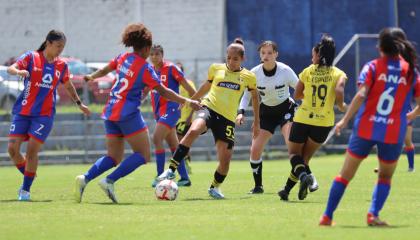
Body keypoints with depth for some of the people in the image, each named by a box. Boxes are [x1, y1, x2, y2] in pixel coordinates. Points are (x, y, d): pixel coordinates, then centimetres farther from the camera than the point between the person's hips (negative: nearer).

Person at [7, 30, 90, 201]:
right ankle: (28, 178, 18)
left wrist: (79, 104, 30)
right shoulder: (31, 57, -2)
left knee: (32, 150, -11)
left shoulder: (61, 66, 7)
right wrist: (19, 71, -38)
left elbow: (68, 86, 26)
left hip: (44, 114, 0)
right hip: (23, 110, 0)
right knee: (13, 148, -5)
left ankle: (26, 189, 1)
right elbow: (10, 69, -16)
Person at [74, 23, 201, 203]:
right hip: (128, 114, -8)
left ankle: (85, 178, -10)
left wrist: (91, 77, 45)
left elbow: (105, 69, 25)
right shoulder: (145, 68, -11)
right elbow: (163, 92, -12)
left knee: (114, 158, 13)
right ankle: (109, 181, -16)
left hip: (110, 113, 8)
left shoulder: (123, 58, 8)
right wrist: (186, 102, -8)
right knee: (143, 155, -2)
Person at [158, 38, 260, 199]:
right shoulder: (216, 69, 9)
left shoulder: (248, 77, 8)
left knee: (225, 158, -6)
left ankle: (215, 187, 25)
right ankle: (171, 170, -33)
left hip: (227, 118, 1)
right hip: (209, 108, -1)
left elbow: (255, 97, 24)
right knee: (193, 131, -35)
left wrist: (256, 122, 25)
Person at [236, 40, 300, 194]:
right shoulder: (254, 73, -11)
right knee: (255, 150, -5)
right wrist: (241, 112, -14)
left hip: (285, 108, -3)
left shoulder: (285, 71, -18)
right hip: (266, 111, 3)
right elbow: (247, 94, 1)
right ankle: (258, 186, 11)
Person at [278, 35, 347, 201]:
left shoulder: (307, 72, 3)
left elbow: (296, 95, 9)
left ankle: (304, 175, -19)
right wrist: (341, 106, 0)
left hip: (303, 119, -1)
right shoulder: (338, 74, -1)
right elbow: (339, 92, -19)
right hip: (324, 122, 1)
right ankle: (287, 189, 11)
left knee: (294, 153, 12)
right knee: (305, 157, 15)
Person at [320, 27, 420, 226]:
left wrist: (345, 120, -12)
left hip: (366, 128, -1)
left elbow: (361, 95, -13)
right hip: (394, 132, 1)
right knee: (385, 177, 19)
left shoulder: (373, 67, -1)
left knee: (345, 174, 10)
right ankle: (373, 214, -2)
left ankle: (327, 217, 9)